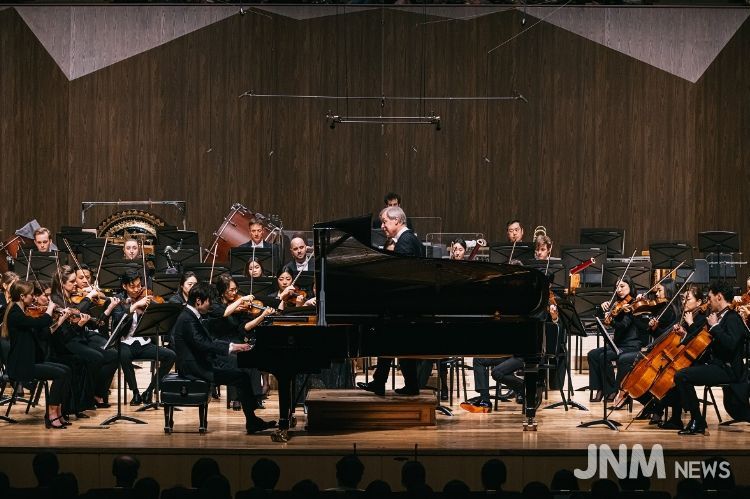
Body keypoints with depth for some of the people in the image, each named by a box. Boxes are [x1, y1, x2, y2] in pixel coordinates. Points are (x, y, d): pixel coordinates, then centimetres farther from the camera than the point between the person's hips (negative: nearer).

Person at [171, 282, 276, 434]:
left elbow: (208, 341, 18)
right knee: (242, 377, -13)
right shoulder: (188, 319, -18)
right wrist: (231, 348, -25)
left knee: (241, 374, 6)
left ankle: (252, 421, 2)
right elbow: (202, 345, -27)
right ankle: (252, 421, -7)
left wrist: (233, 345, 7)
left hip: (198, 366, 10)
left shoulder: (191, 316, 15)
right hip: (194, 369, -10)